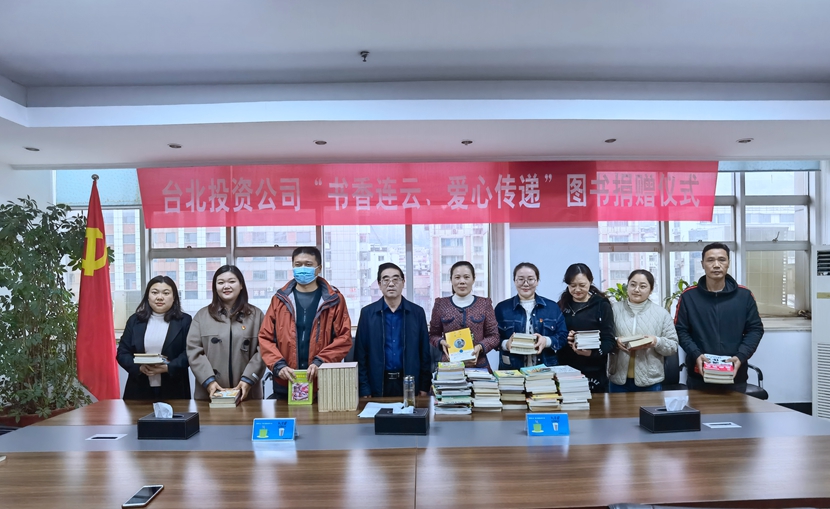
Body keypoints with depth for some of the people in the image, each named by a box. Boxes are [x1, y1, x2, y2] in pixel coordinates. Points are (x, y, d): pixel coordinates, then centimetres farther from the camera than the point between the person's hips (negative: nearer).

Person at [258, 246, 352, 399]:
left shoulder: (334, 299, 2)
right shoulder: (279, 299, 7)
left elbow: (344, 338, -4)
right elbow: (265, 338, 4)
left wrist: (320, 362, -16)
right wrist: (278, 365, -11)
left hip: (323, 383, -1)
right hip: (285, 384, 2)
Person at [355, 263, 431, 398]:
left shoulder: (417, 312, 2)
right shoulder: (367, 313, 0)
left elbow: (424, 352, 4)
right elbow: (360, 354, 0)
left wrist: (424, 387, 0)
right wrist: (364, 389, -5)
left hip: (409, 382, 1)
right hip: (378, 384, 0)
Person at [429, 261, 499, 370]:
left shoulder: (485, 304, 3)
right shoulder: (441, 304, 3)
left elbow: (494, 336, 3)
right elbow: (433, 335, 9)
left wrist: (480, 347, -14)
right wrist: (442, 342, -12)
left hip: (478, 365, 0)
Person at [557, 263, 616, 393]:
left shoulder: (602, 305, -3)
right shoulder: (561, 305, 6)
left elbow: (610, 341, -8)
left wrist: (591, 352, -25)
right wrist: (564, 339, -15)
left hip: (593, 373, -2)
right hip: (565, 372, 2)